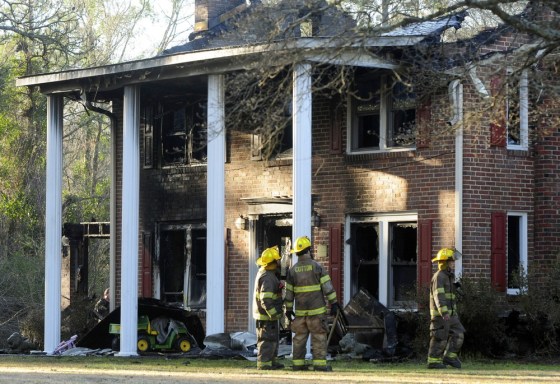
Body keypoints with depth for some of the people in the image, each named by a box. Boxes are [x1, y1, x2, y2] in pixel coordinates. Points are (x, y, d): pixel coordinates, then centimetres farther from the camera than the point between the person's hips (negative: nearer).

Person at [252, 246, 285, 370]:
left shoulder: (263, 272, 12)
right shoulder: (267, 278, -23)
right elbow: (266, 299, -29)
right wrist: (273, 313, -28)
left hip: (269, 313, 11)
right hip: (267, 314, -11)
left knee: (273, 338, 17)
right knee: (268, 339, -6)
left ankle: (272, 361, 24)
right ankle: (263, 363, -3)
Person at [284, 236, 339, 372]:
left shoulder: (293, 270, 3)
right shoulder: (316, 266, -8)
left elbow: (289, 292, 7)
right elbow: (327, 286, -11)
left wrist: (288, 309, 16)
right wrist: (334, 303, -8)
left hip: (300, 311, 4)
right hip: (316, 310, -4)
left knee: (300, 337, 10)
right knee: (319, 337, -2)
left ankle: (298, 363, 9)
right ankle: (319, 363, -7)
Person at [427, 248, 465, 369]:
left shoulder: (448, 277, 18)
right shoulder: (439, 277, -14)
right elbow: (439, 296, -25)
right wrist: (444, 312, -34)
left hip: (450, 314, 9)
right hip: (440, 313, -9)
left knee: (458, 334, 3)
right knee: (440, 338, -5)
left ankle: (450, 356, 8)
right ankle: (433, 361, 1)